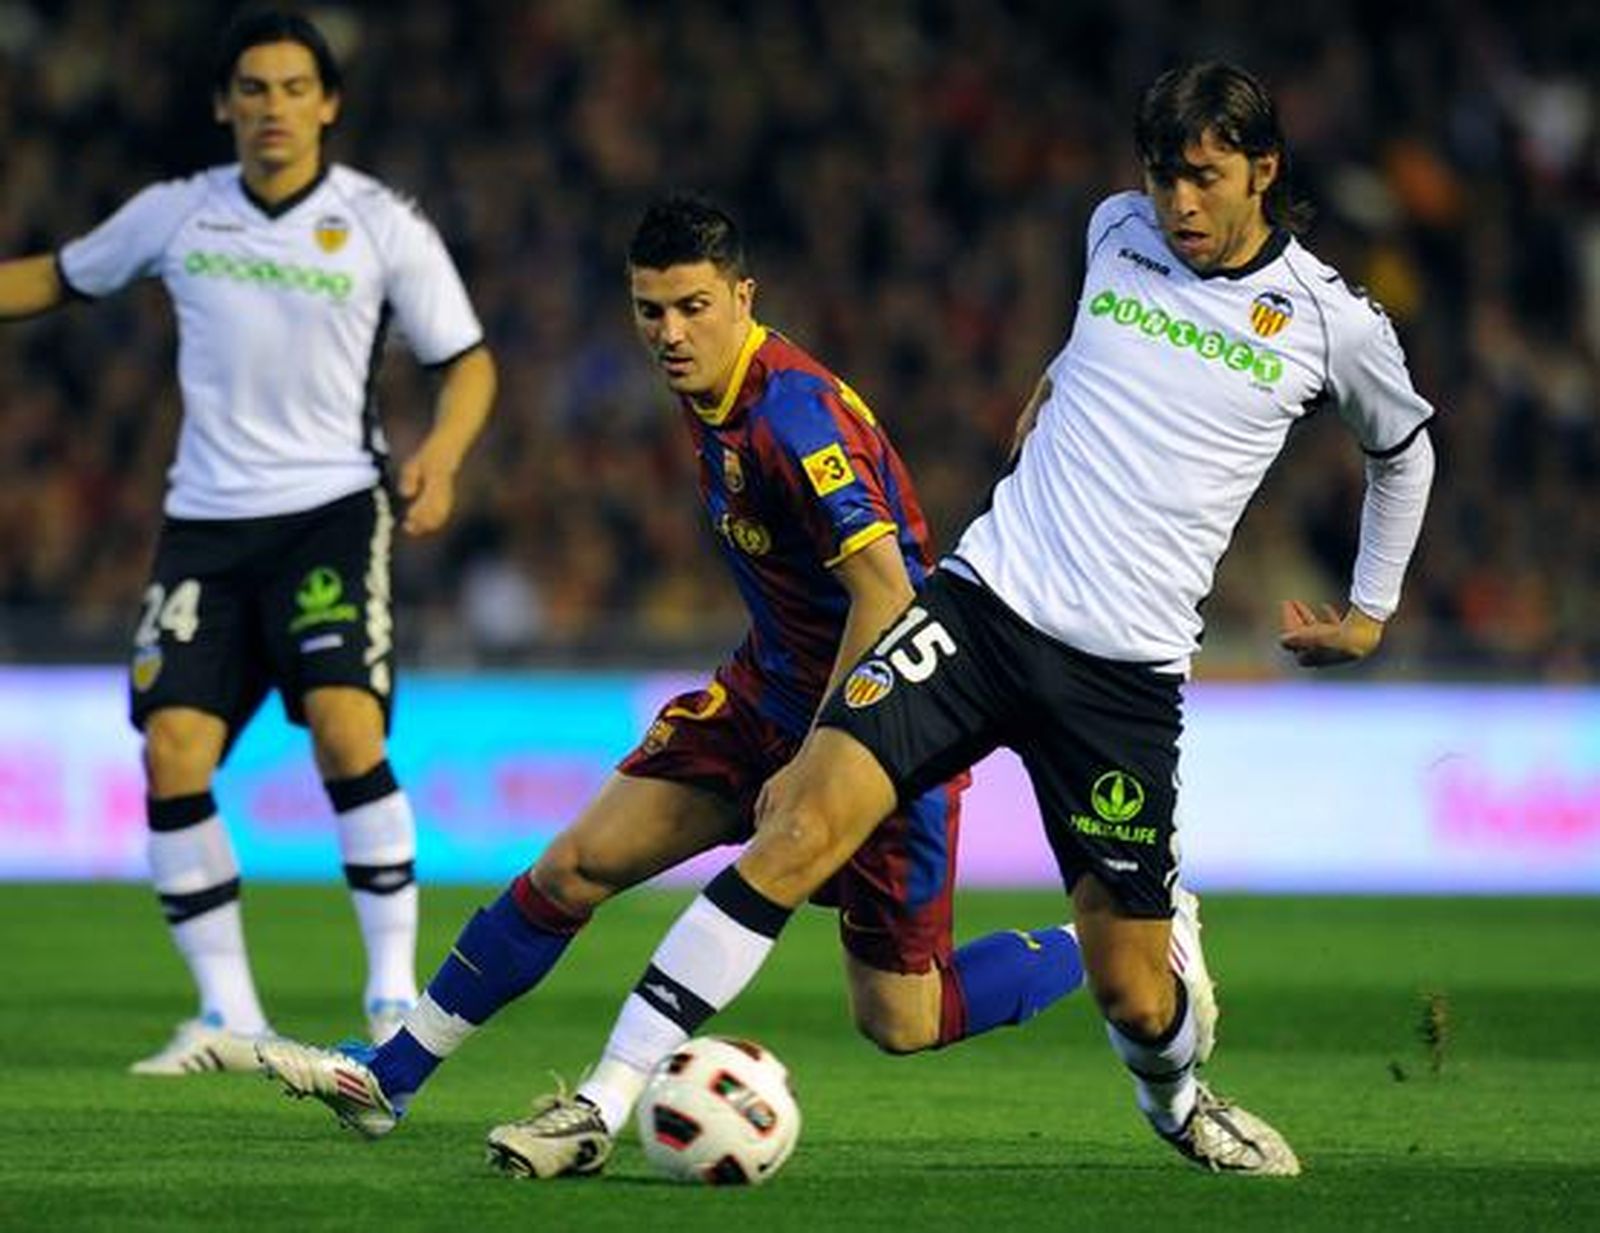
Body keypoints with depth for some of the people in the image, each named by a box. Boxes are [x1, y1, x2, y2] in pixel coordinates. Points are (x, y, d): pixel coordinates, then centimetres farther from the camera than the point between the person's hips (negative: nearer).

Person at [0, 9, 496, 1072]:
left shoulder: (382, 226, -3)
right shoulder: (176, 215, 6)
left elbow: (469, 360, 3)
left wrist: (441, 456, -15)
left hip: (333, 508, -3)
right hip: (206, 520, 3)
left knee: (346, 728, -22)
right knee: (173, 751, -9)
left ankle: (396, 994, -12)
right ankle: (228, 1018, 2)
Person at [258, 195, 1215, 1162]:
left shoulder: (793, 414, -25)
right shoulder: (710, 396, 4)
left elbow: (886, 593, -29)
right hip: (775, 686, 8)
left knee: (900, 1021, -5)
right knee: (575, 866, 1)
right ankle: (387, 1080, 11)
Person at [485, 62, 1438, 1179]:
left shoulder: (1332, 323, -1)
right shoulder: (1119, 229, 6)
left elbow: (1404, 448, 20)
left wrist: (1370, 613, 23)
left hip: (1125, 670, -1)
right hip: (985, 597, 1)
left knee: (1132, 990, 1)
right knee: (802, 827, -19)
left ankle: (1178, 1103, 40)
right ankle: (610, 1096, -20)